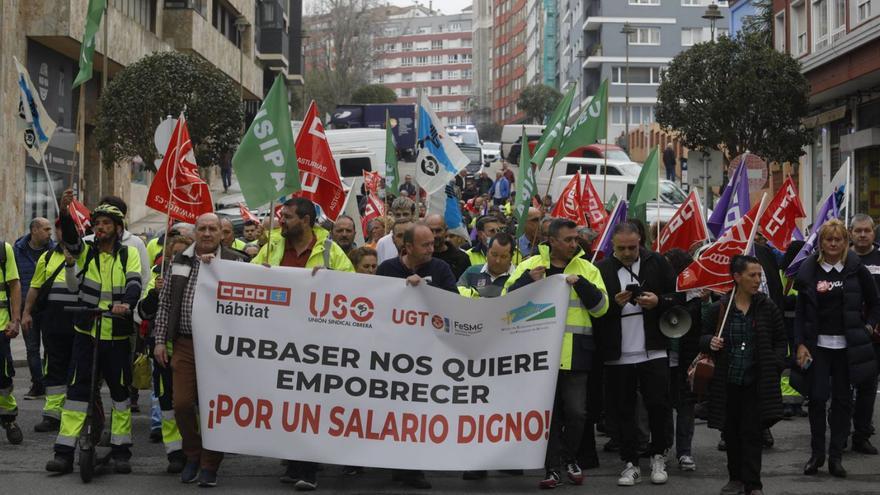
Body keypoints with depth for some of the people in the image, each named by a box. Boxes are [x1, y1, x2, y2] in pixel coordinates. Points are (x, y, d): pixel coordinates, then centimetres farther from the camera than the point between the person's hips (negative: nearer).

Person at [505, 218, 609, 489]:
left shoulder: (587, 269, 7)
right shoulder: (530, 266, 4)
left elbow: (601, 307, -2)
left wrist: (580, 283, -15)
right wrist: (528, 280, -16)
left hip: (575, 355, 0)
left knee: (576, 412, 1)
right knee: (548, 413, 4)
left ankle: (570, 459, 24)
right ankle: (552, 468, 12)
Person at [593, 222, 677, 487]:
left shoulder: (657, 263, 3)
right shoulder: (601, 269, -1)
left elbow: (678, 297, 5)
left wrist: (658, 301, -13)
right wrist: (614, 303, -18)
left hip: (653, 350, 0)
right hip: (617, 354, 0)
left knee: (659, 405, 1)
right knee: (624, 411, 6)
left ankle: (658, 457, 21)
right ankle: (630, 464, 16)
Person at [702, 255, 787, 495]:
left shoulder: (767, 307, 0)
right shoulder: (718, 309, -1)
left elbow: (781, 340, 8)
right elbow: (704, 338, 9)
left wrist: (775, 365, -3)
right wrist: (710, 342, -13)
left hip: (756, 383, -1)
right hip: (727, 383, 1)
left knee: (752, 433, -2)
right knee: (731, 432, 10)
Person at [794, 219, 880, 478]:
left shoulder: (856, 269, 1)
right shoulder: (809, 270, 2)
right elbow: (800, 311, 3)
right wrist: (800, 344, -4)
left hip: (846, 346, 0)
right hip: (817, 345, 0)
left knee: (843, 399, 5)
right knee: (817, 398, -2)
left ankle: (836, 456, 13)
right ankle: (816, 453, 12)